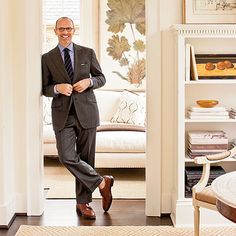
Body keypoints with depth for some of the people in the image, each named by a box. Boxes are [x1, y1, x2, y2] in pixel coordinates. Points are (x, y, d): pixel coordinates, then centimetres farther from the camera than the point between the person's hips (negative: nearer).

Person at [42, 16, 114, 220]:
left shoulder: (88, 53, 7)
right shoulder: (47, 58, 7)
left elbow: (101, 78, 12)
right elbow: (44, 88, 8)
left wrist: (89, 82, -9)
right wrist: (57, 88, -13)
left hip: (86, 112, 0)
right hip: (62, 114, 0)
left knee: (86, 158, 5)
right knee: (67, 157, -14)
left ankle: (83, 202, 19)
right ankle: (102, 182, 6)